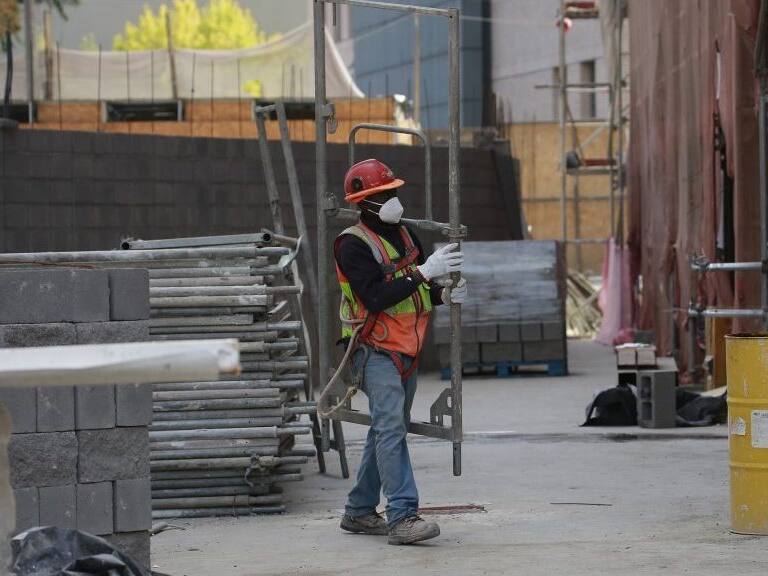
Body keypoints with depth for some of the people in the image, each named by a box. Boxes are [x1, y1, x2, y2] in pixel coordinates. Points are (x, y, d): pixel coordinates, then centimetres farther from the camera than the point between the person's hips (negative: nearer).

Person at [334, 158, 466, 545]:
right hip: (375, 350, -9)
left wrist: (445, 294, -4)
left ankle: (359, 512, 22)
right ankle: (402, 516, -24)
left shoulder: (403, 235, 12)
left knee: (387, 431, 13)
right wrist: (423, 272, -28)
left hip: (405, 350, 9)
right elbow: (376, 297, -25)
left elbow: (419, 292, 17)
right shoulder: (354, 245, -14)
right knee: (391, 429, -18)